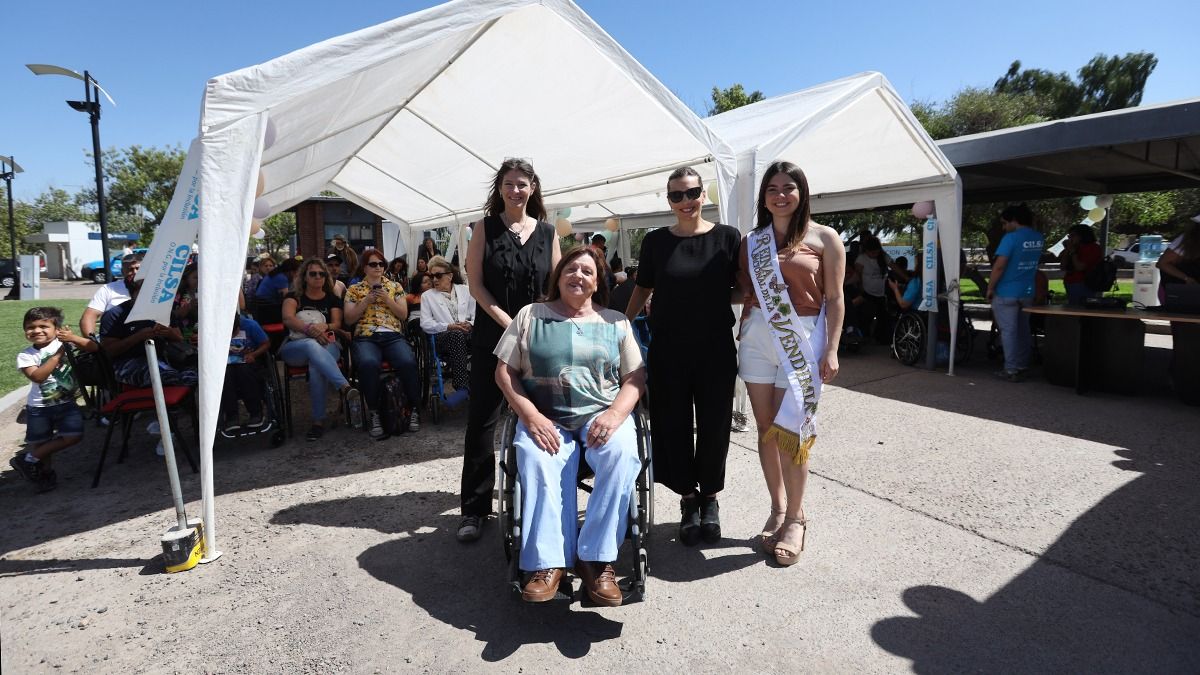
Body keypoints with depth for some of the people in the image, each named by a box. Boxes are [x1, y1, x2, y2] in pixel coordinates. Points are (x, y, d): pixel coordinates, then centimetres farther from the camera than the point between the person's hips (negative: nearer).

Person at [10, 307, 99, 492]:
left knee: (74, 435, -6)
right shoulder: (25, 355, -8)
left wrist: (73, 338, -30)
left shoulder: (65, 343, -5)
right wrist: (59, 354, -23)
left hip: (67, 403, 1)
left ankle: (29, 458, 12)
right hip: (39, 407, -1)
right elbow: (37, 376, -23)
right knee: (40, 443, 10)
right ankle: (45, 472, 34)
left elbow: (94, 347, -14)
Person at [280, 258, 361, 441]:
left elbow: (337, 323, 4)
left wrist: (324, 327, -20)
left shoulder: (332, 299, 18)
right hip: (295, 347, -1)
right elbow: (288, 318, -6)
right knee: (312, 345, -40)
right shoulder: (294, 296, 14)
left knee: (316, 367, -37)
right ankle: (347, 389, -58)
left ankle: (319, 420, -36)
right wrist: (309, 329, -25)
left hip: (326, 345, 1)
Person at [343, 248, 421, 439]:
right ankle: (375, 414, -24)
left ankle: (414, 410, -15)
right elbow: (349, 318, 9)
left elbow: (404, 315, 11)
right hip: (365, 337, -1)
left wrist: (387, 299, -2)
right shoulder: (354, 290, 17)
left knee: (408, 362, -33)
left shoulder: (395, 286, 18)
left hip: (393, 336, 1)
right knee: (368, 363, -38)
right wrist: (366, 301, -2)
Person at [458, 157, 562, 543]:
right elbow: (475, 284, -3)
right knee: (482, 421, 0)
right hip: (493, 338, -1)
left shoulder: (547, 232, 9)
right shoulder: (485, 229, 3)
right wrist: (509, 323, -13)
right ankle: (474, 508, 10)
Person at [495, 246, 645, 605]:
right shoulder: (530, 315, 12)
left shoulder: (616, 322, 15)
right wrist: (531, 415, -9)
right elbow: (504, 371, 6)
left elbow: (635, 378, 10)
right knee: (537, 461, -34)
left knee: (623, 456, -31)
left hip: (602, 414, 1)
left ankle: (596, 560, -22)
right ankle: (548, 563, -25)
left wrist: (615, 414, -11)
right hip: (545, 417, 0)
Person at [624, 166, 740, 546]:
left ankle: (710, 497, 29)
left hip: (716, 350, 0)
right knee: (673, 425, 5)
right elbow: (643, 289, 10)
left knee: (714, 425, 7)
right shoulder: (656, 241, 3)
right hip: (668, 351, 1)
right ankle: (688, 498, 24)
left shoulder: (727, 237, 1)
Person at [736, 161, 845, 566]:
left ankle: (795, 518, 12)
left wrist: (831, 350, -8)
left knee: (790, 430, -5)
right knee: (766, 428, 7)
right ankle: (778, 507, 23)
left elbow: (835, 299, -1)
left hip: (802, 339, -3)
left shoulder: (824, 238, 1)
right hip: (757, 337, 4)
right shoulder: (751, 241, 11)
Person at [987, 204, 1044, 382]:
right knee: (1023, 330, 15)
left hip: (1006, 293, -7)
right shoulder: (1039, 238, 6)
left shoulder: (1011, 238, -16)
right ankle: (1023, 367, 21)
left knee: (1008, 331, -2)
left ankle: (1012, 370, 0)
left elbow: (999, 266, -20)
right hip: (1028, 292, 7)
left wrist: (990, 288, -11)